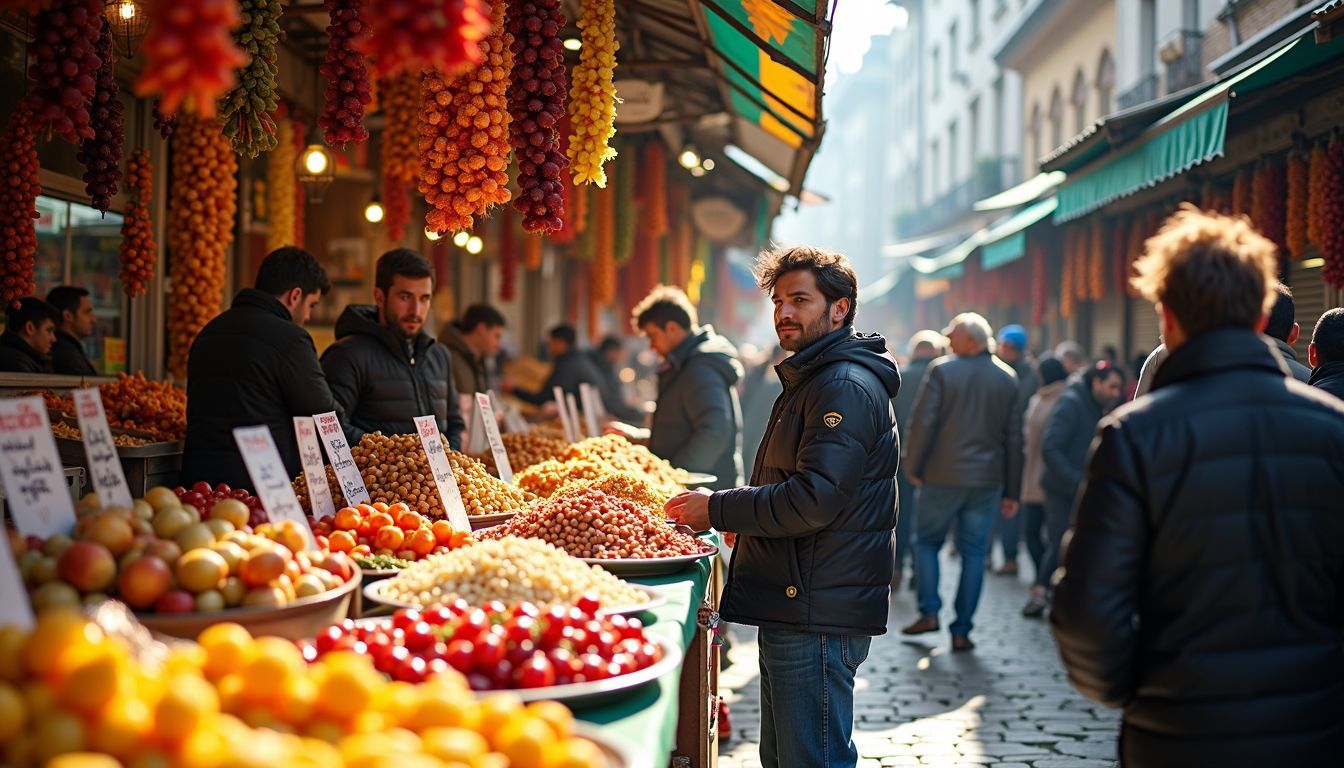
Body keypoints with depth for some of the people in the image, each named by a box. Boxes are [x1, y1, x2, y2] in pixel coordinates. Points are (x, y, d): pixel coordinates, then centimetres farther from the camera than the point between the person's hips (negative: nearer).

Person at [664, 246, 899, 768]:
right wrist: (742, 519, 13)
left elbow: (815, 499, -24)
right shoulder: (809, 381, 21)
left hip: (818, 614, -11)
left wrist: (717, 510, -15)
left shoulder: (846, 387, -15)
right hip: (791, 608, 11)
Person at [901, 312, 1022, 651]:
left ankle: (929, 612, 5)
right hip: (987, 482, 3)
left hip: (943, 477, -3)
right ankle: (961, 631, 6)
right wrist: (1011, 491, 11)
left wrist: (913, 467, 1)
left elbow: (922, 423, -11)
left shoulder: (941, 370, -7)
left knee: (927, 541, 13)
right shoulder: (1007, 378, 6)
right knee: (973, 552, 7)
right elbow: (1014, 438, 7)